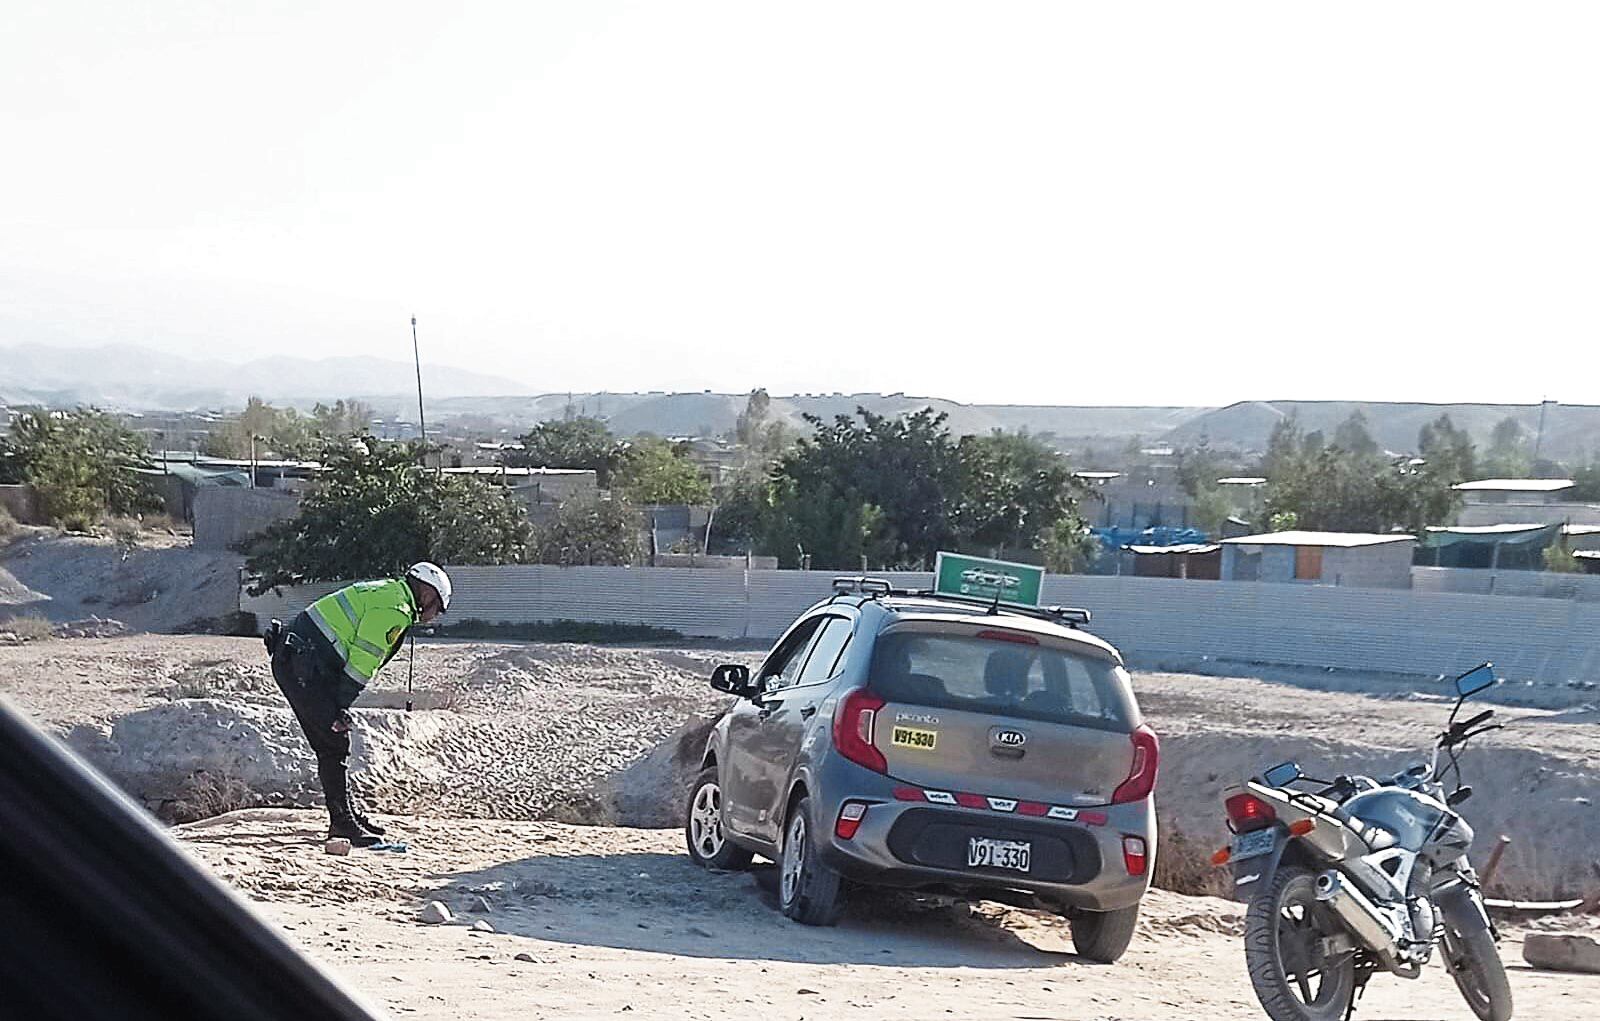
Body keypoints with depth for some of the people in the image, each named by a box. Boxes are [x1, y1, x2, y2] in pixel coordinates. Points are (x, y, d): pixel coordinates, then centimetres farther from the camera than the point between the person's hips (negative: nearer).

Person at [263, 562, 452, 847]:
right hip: (304, 666, -11)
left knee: (331, 745, 14)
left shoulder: (384, 593, 22)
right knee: (335, 744, -7)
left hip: (290, 660, 11)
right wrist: (342, 707, -14)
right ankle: (343, 823, -6)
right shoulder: (396, 609, -10)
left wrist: (338, 705, 17)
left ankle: (350, 814, 20)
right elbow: (362, 662, -15)